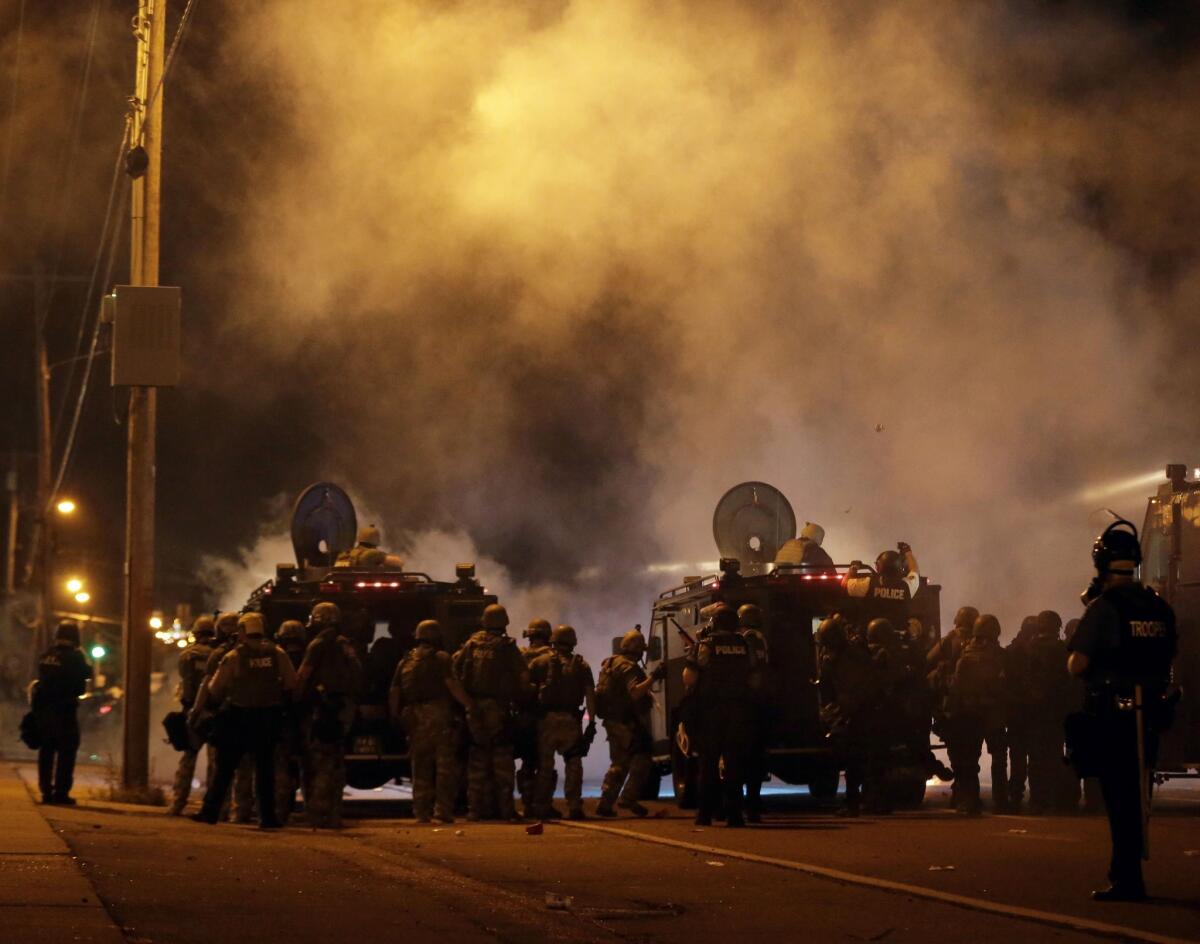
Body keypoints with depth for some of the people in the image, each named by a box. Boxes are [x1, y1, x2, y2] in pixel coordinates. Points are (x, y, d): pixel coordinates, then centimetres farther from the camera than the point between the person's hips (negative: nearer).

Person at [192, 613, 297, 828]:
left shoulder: (233, 657, -7)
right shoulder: (277, 654, -2)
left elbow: (215, 689, -5)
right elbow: (291, 683, -6)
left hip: (239, 716, -1)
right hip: (268, 717, 1)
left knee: (225, 768, 7)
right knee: (264, 768, 7)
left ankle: (210, 811, 6)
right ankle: (267, 816, 4)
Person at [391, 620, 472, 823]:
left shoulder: (405, 661, 15)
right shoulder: (440, 658, -3)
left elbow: (394, 692, 13)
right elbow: (452, 685, -14)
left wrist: (395, 716, 20)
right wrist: (470, 705, -11)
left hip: (413, 717, 5)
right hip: (438, 715, -5)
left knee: (420, 767, 10)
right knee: (445, 765, -1)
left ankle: (422, 812, 8)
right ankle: (443, 809, -7)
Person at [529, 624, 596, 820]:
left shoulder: (539, 662, 6)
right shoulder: (581, 665, 7)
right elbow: (590, 694, 0)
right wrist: (591, 722, 0)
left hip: (546, 718, 0)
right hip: (571, 719, 0)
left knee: (545, 764, 9)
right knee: (573, 763, 6)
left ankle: (542, 806, 10)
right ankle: (574, 806, -2)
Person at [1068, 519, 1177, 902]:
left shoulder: (1102, 607, -13)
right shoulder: (1159, 607, 6)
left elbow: (1077, 665, -16)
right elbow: (1170, 656, 16)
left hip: (1112, 716, -6)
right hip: (1150, 715, 6)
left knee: (1119, 798, -2)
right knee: (1137, 794, 15)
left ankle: (1128, 880, -2)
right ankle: (1125, 869, 25)